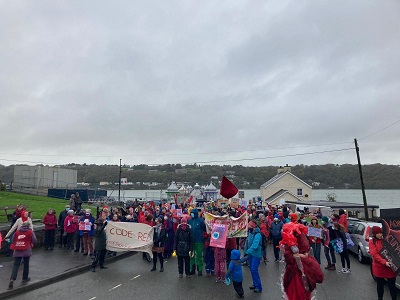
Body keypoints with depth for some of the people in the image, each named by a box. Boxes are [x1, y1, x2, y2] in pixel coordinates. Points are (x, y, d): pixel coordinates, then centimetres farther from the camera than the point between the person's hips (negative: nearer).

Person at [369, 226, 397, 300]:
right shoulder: (372, 242, -5)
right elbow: (374, 254, -12)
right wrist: (384, 262, -23)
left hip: (390, 266, 1)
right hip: (379, 267, -1)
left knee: (392, 285, 5)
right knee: (380, 285, 14)